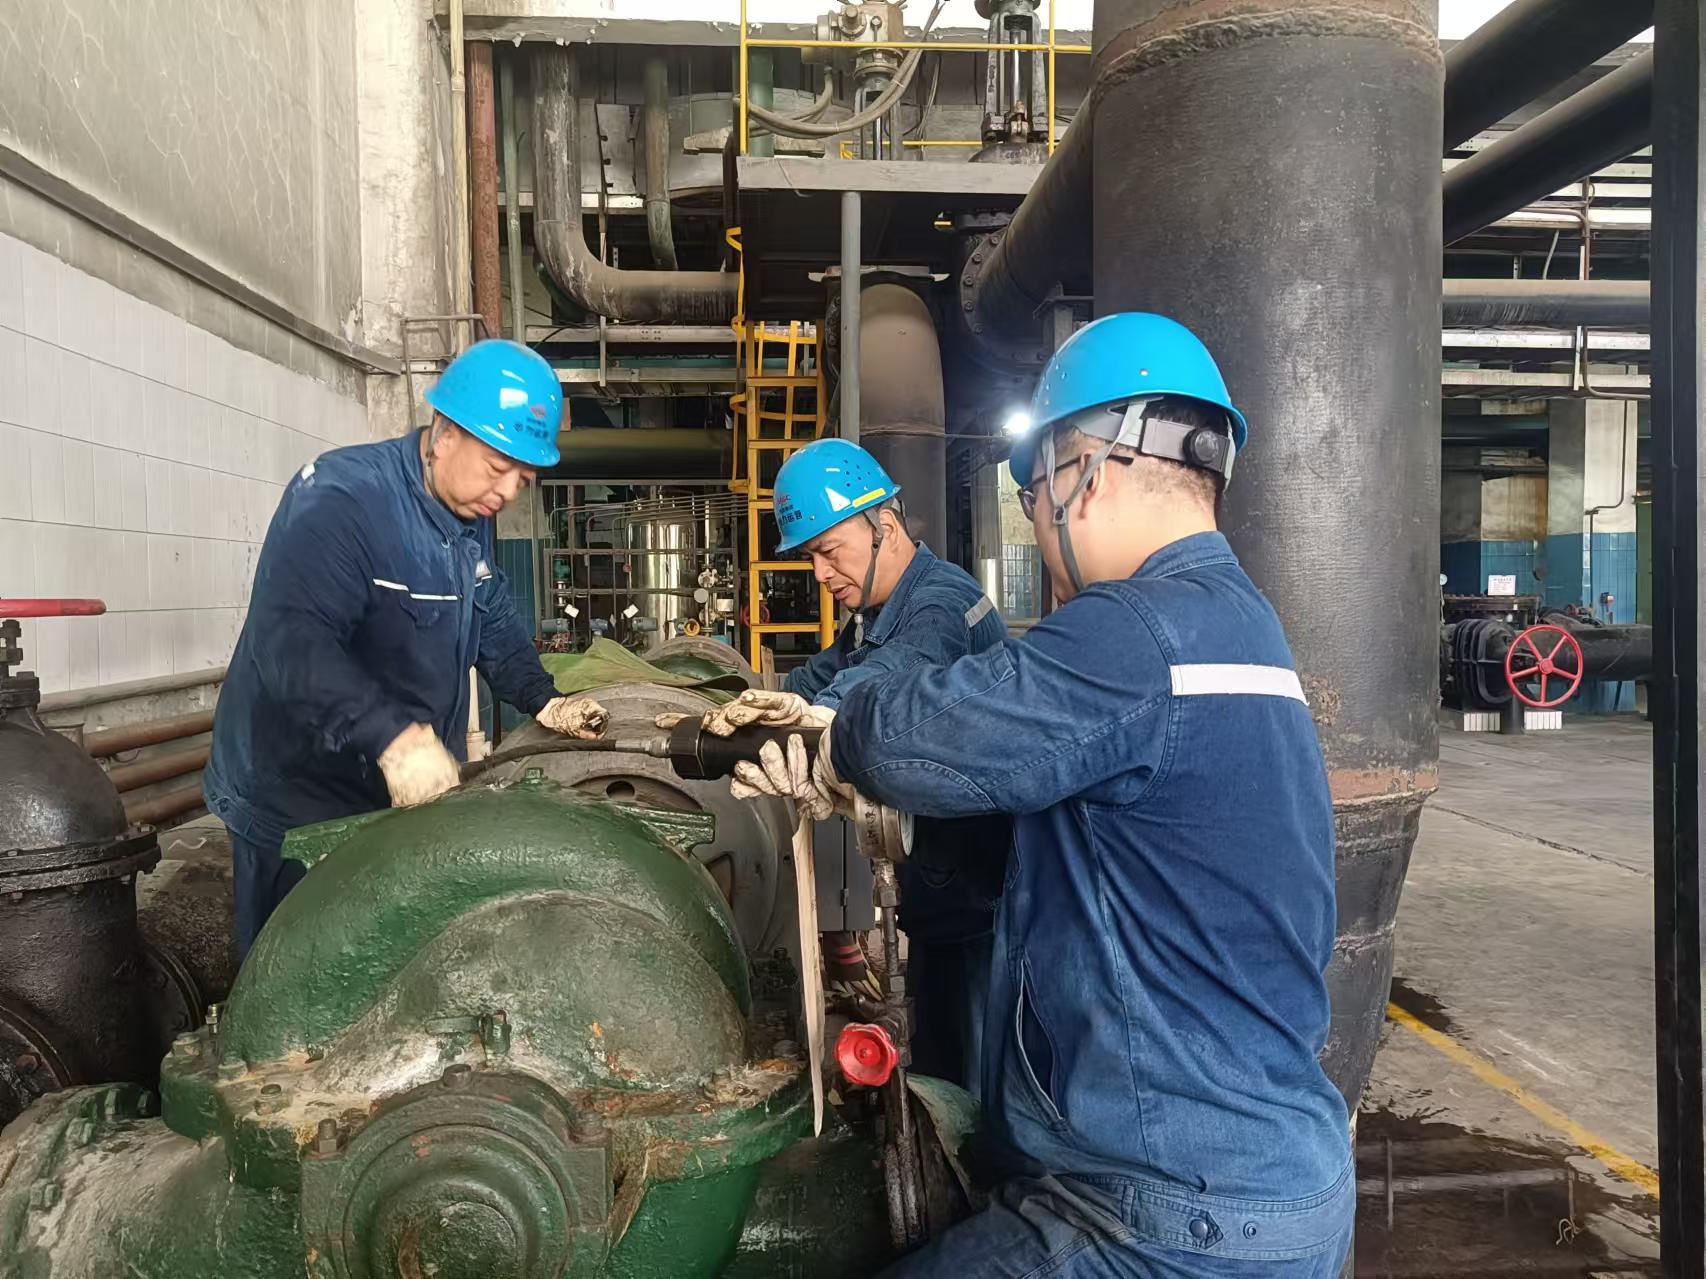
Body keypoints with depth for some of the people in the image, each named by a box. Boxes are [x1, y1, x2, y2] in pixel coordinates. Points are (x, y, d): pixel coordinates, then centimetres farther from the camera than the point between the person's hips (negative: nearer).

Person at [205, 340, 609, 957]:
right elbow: (292, 641, -36)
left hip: (417, 795, 8)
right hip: (296, 808, -8)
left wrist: (542, 700, 6)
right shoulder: (341, 496, -23)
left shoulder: (471, 518, 7)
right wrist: (392, 736, -46)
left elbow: (494, 620, 20)